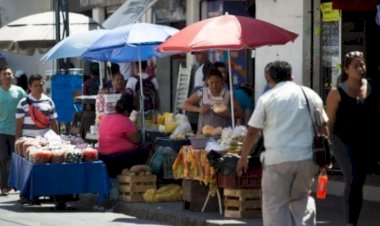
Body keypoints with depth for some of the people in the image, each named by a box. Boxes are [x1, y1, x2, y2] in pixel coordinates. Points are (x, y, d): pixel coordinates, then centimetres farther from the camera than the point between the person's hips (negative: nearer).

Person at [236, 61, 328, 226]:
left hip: (277, 158, -3)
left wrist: (243, 158, 12)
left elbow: (252, 132, 2)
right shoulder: (311, 95, 9)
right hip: (306, 157, 3)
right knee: (302, 198, 21)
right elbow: (323, 127, 12)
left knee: (276, 203, 5)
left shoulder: (267, 98, 1)